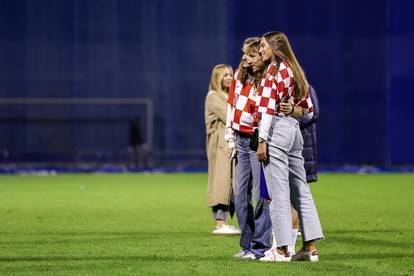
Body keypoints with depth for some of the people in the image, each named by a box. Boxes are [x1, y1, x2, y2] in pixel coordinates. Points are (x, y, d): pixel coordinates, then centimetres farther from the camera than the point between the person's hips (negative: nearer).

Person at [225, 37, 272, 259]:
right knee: (240, 193, 10)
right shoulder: (240, 76, 10)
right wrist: (231, 139, 15)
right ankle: (247, 244, 18)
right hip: (241, 140, 8)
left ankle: (260, 247, -2)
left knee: (261, 194, -6)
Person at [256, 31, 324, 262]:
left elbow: (268, 107, -15)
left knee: (278, 191, -7)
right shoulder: (294, 70, 18)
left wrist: (262, 140, -16)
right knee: (301, 190, 9)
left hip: (277, 129, -9)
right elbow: (309, 110, 21)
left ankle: (282, 250, -7)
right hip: (294, 130, 9)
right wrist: (293, 110, 6)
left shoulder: (274, 69, -8)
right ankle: (311, 248, 9)